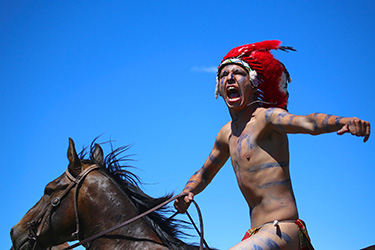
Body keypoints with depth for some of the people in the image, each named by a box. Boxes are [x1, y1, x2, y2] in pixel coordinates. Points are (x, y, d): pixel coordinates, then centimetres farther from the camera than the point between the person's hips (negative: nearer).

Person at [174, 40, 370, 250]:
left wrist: (345, 121, -48)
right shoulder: (227, 133, 16)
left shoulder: (266, 117, -8)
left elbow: (308, 123, -28)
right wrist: (187, 193, 9)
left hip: (283, 231, -9)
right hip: (258, 233, 9)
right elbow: (204, 174, 30)